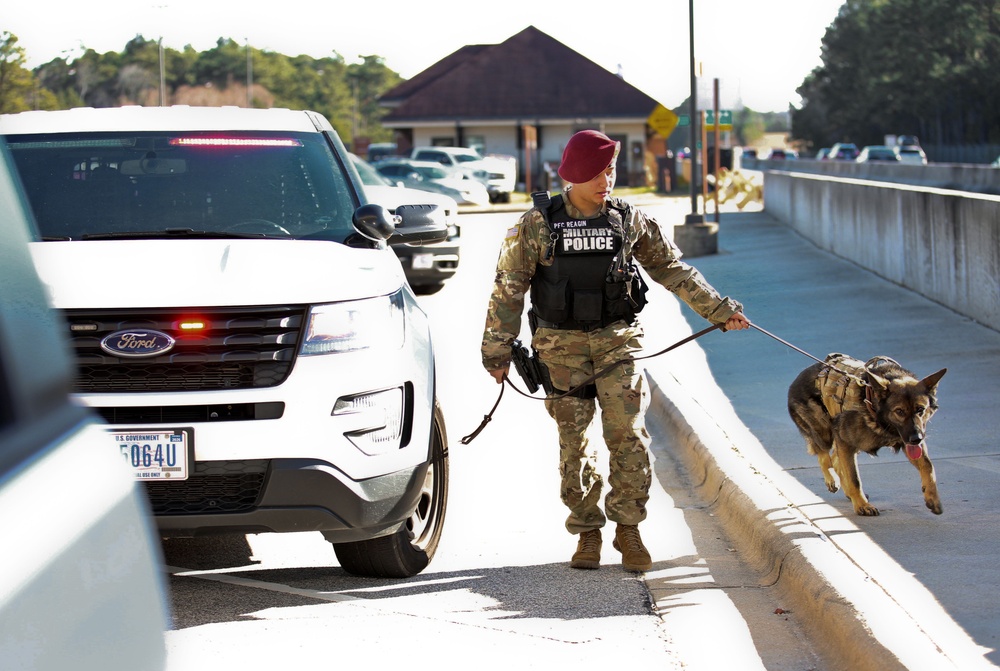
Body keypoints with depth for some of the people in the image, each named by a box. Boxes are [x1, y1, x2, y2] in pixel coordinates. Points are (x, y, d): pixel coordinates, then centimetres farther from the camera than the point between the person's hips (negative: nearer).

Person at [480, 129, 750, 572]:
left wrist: (718, 310, 12)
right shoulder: (539, 224, -3)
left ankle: (628, 529, 3)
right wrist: (497, 348, 0)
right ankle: (587, 531, 13)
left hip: (617, 339, 1)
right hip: (562, 345, -1)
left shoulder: (629, 220, 3)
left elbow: (671, 269, 13)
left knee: (628, 434, -8)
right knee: (574, 443, 2)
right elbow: (509, 287, 1)